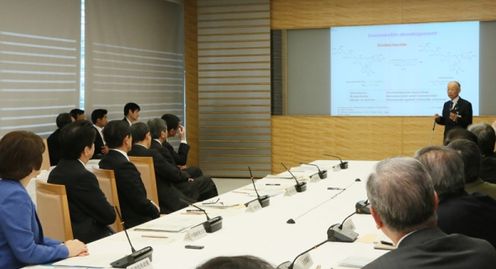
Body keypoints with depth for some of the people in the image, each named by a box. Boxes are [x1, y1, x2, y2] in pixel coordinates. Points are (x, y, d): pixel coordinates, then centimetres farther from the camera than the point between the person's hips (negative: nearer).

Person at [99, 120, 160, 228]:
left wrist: (149, 204, 10)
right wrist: (156, 210, 1)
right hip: (130, 223, -9)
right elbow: (141, 203, -18)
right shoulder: (125, 166, -23)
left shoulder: (103, 162, 5)